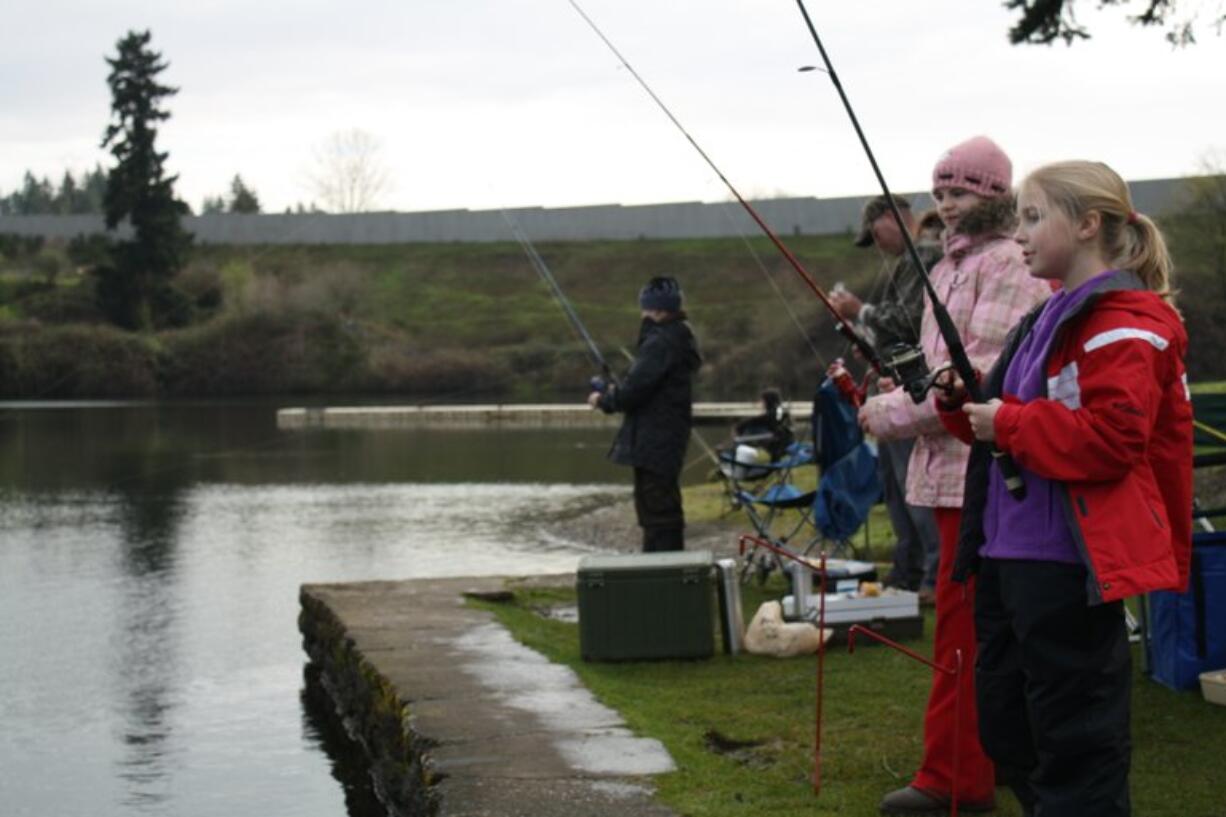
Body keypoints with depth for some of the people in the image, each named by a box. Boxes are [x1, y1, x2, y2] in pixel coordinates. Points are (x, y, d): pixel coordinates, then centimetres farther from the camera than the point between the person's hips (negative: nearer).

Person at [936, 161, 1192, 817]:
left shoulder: (1122, 323, -14)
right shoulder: (1049, 319, 17)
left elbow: (1110, 438, -23)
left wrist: (1007, 423, -16)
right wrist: (964, 404, 6)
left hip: (1068, 566, -10)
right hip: (1009, 554, 10)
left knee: (1074, 740, -3)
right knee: (1007, 729, 17)